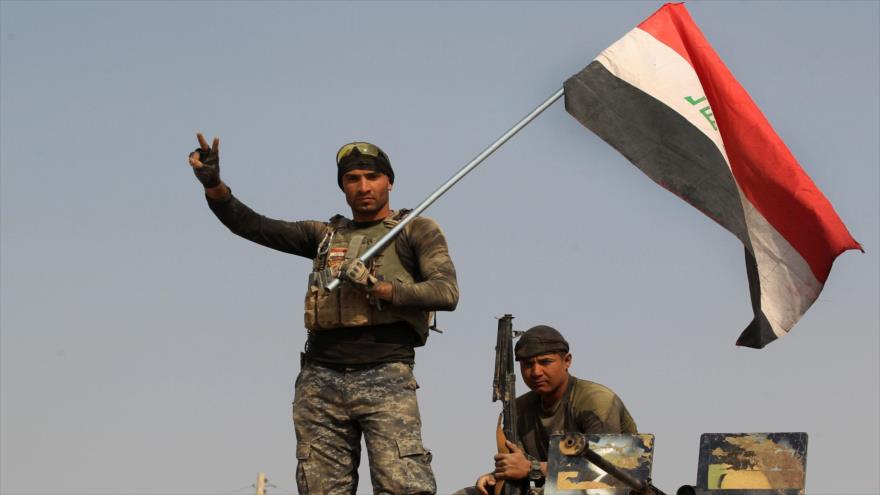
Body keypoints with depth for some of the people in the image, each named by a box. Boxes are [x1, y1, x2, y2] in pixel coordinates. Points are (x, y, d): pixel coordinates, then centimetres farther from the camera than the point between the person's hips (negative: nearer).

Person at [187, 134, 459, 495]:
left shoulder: (416, 230, 12)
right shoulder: (325, 234, 22)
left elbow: (446, 292, -2)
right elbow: (251, 225, 15)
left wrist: (379, 288, -13)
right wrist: (214, 187, -2)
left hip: (385, 379, -4)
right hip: (320, 381, 4)